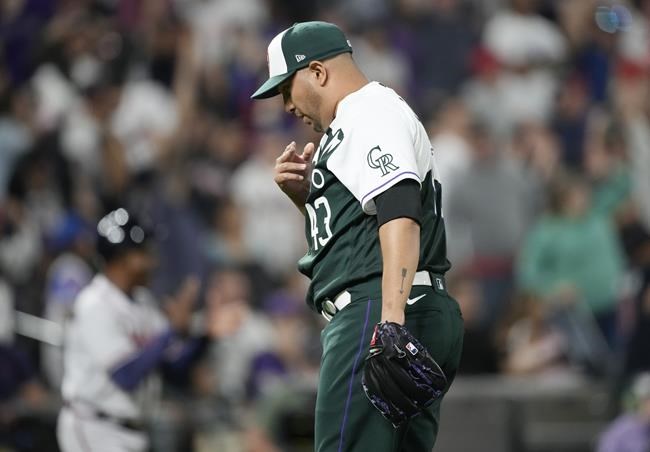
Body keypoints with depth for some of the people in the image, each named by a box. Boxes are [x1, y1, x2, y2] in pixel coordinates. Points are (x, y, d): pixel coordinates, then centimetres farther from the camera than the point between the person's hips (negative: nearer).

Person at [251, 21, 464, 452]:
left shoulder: (371, 113, -5)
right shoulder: (360, 122, 28)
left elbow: (399, 217, -20)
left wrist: (391, 317, -31)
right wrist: (304, 194, 15)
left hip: (373, 311, -11)